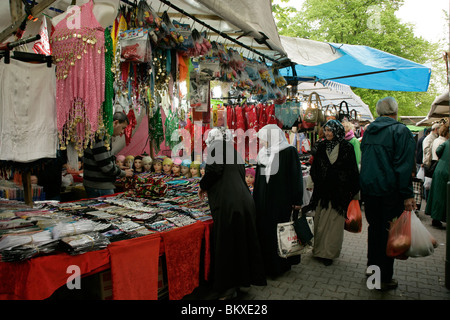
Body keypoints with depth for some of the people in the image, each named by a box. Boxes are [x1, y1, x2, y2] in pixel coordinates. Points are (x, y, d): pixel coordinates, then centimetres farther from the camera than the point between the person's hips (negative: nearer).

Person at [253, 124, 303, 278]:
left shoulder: (289, 151, -7)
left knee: (279, 232, 3)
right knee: (264, 230, 7)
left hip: (282, 201, -5)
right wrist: (255, 198, 15)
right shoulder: (262, 154, 10)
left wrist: (297, 200, -12)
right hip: (264, 200, 6)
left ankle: (280, 266, 19)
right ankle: (266, 264, 21)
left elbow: (296, 176, -9)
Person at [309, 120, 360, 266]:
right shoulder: (322, 147, 8)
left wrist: (352, 190, -4)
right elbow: (315, 169, 12)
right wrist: (316, 182, 3)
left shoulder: (347, 148, -3)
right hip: (323, 191, 3)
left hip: (339, 192, -3)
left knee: (333, 222, 2)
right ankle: (320, 250, 22)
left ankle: (328, 252, 13)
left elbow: (353, 171, -2)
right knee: (320, 221, 7)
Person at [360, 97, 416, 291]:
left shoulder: (368, 131, 9)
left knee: (374, 228, 18)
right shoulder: (400, 131, -10)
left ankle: (372, 267, 30)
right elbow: (404, 165, -15)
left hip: (368, 189, 6)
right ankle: (384, 278, 11)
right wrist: (407, 194, -13)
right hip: (390, 192, -6)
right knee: (389, 232, 2)